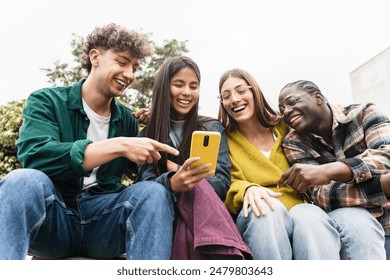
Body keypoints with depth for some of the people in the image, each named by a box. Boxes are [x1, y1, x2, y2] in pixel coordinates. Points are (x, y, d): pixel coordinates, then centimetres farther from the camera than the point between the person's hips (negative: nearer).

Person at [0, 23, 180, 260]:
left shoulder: (127, 120, 11)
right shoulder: (47, 101, -1)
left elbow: (141, 172, 12)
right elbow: (35, 157, -20)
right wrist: (118, 146, -27)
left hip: (105, 219, 3)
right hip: (52, 216, -2)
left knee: (153, 192, -26)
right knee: (24, 181, -33)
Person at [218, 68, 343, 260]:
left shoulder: (284, 127, 14)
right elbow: (230, 185, -4)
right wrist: (248, 190, -27)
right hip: (254, 221, -1)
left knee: (310, 217, -33)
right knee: (265, 208, -36)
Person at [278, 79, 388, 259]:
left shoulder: (363, 114, -3)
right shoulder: (294, 143, -3)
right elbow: (320, 194, -15)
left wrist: (330, 170, -36)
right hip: (350, 220, 0)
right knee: (350, 218, -29)